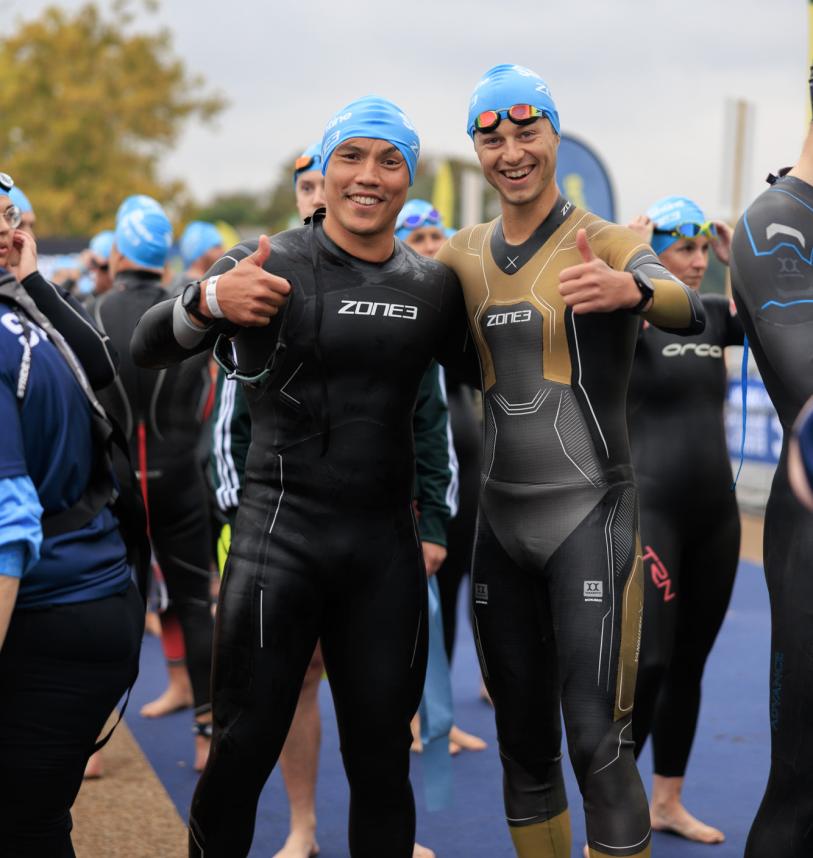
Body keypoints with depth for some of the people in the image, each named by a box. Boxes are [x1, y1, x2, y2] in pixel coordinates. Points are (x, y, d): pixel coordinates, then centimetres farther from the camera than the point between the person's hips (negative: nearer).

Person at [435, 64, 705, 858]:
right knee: (522, 739, 14)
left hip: (590, 515, -5)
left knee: (596, 743, -7)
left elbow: (688, 311, -27)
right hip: (500, 517, 5)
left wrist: (630, 289, -50)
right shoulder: (461, 256, 8)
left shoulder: (607, 243, -8)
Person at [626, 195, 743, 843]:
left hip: (715, 512, 6)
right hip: (650, 510, -6)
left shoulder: (713, 315, 10)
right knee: (647, 663, -13)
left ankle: (668, 803, 28)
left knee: (690, 665, 14)